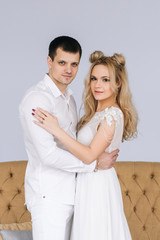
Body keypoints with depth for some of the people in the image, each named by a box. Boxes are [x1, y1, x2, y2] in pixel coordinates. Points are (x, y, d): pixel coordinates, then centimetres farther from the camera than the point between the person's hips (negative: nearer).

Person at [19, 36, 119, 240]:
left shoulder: (69, 98, 15)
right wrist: (94, 164, -15)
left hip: (67, 194, 9)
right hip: (48, 196, -9)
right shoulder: (37, 98, -16)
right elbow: (48, 154, -23)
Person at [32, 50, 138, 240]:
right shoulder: (98, 112, 10)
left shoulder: (112, 115, -19)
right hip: (90, 183, 9)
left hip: (97, 186, -9)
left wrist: (56, 130, -25)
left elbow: (90, 156, -24)